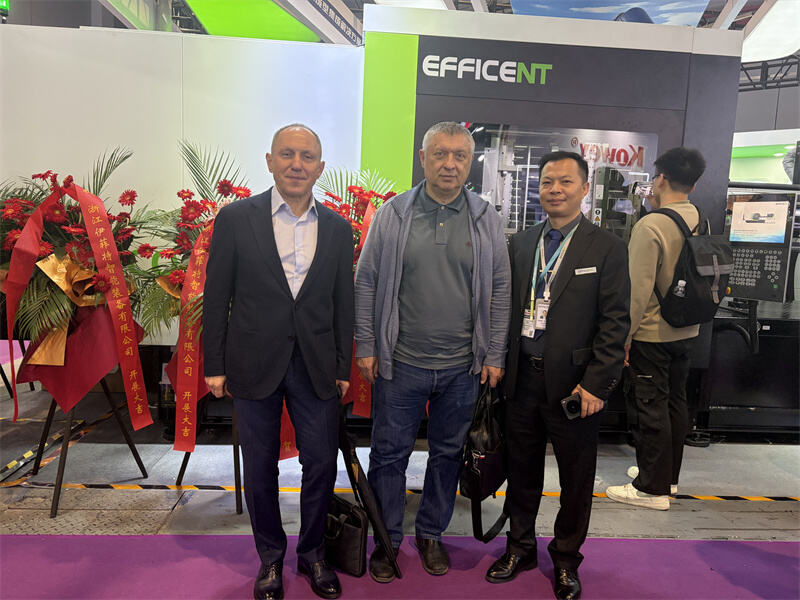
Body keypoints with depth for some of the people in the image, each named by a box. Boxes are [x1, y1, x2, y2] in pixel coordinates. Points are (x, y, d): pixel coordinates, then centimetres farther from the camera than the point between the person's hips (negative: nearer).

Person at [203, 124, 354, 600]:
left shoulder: (338, 229, 3)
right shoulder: (236, 218, -3)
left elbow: (343, 304, 6)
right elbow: (217, 297, -1)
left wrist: (343, 369, 5)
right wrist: (215, 365, -2)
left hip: (316, 367, 2)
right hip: (254, 365, -1)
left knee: (322, 464, 9)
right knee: (260, 470, 13)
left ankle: (312, 553, 33)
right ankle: (271, 557, 35)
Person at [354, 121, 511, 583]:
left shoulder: (487, 220, 2)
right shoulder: (392, 215, -1)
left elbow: (500, 291, 4)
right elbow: (367, 283, 1)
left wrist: (495, 356, 1)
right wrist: (366, 348, -2)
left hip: (463, 367, 2)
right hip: (400, 362, -1)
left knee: (448, 453, 15)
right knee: (390, 453, 9)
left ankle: (432, 533, 37)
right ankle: (387, 539, 31)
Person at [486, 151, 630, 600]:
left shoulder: (607, 248, -5)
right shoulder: (520, 244, 7)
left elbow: (615, 323, -8)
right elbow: (506, 309, 9)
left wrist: (595, 385, -13)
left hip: (574, 383, -3)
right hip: (522, 378, 3)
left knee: (576, 480, 13)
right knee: (522, 471, 17)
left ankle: (566, 560, 35)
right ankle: (521, 547, 39)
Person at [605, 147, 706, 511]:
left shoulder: (650, 226, -21)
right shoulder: (700, 222, 2)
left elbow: (638, 289, -22)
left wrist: (624, 336, -13)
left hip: (652, 333, -8)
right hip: (685, 330, 8)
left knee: (651, 409, 2)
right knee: (675, 402, 18)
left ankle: (653, 488, 14)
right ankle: (668, 474, 34)